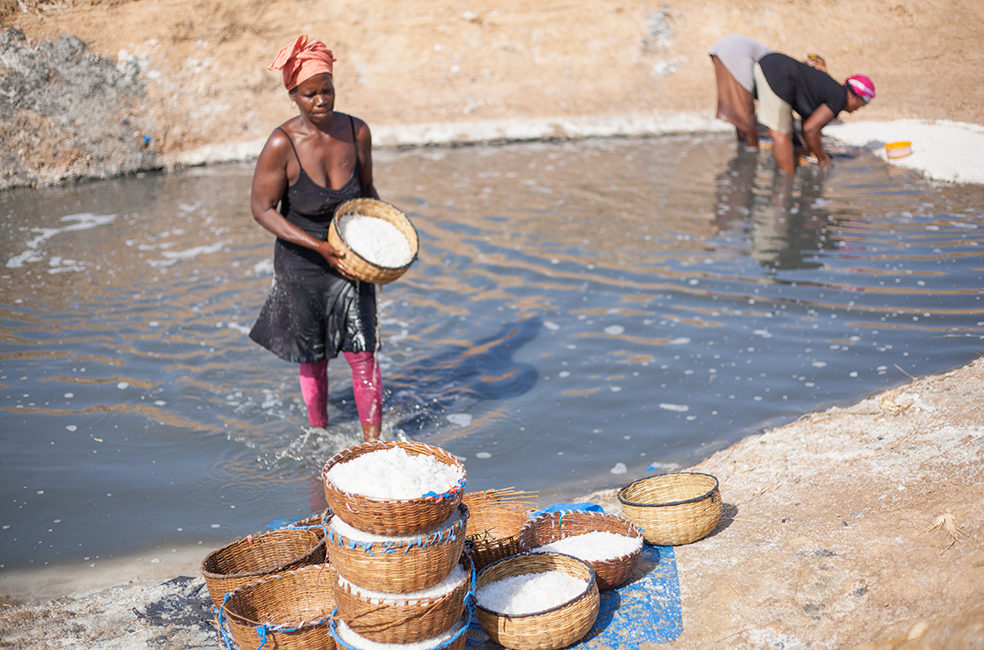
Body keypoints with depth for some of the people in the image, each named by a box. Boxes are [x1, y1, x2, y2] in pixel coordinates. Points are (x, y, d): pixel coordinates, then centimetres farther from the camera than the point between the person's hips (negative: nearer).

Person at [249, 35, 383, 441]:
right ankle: (319, 435, 38)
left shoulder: (357, 132, -8)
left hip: (349, 258, 2)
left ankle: (372, 445, 9)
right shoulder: (282, 144, -20)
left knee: (362, 353, -3)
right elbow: (262, 209, -14)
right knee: (313, 359, 14)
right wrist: (319, 246, -22)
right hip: (302, 265, -2)